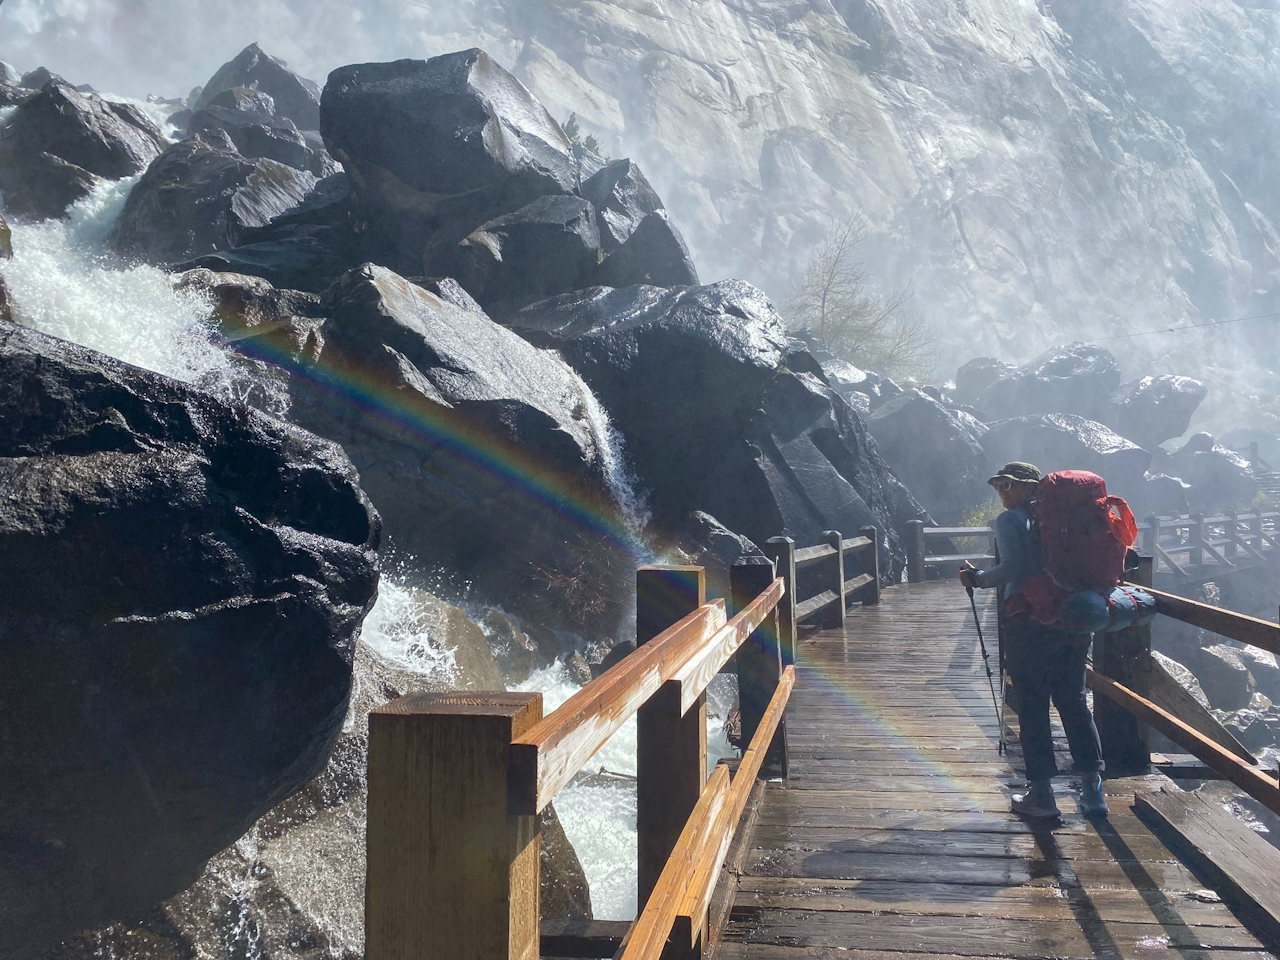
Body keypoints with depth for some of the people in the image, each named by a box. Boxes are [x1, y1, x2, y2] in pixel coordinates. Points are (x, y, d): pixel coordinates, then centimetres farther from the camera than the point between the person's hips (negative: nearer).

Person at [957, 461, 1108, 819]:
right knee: (1074, 702, 14)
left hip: (1029, 621, -6)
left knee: (1032, 705, 3)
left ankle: (1042, 794, 7)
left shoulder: (1010, 521, -3)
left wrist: (978, 578, -3)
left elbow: (1013, 567, -17)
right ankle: (1093, 790, 15)